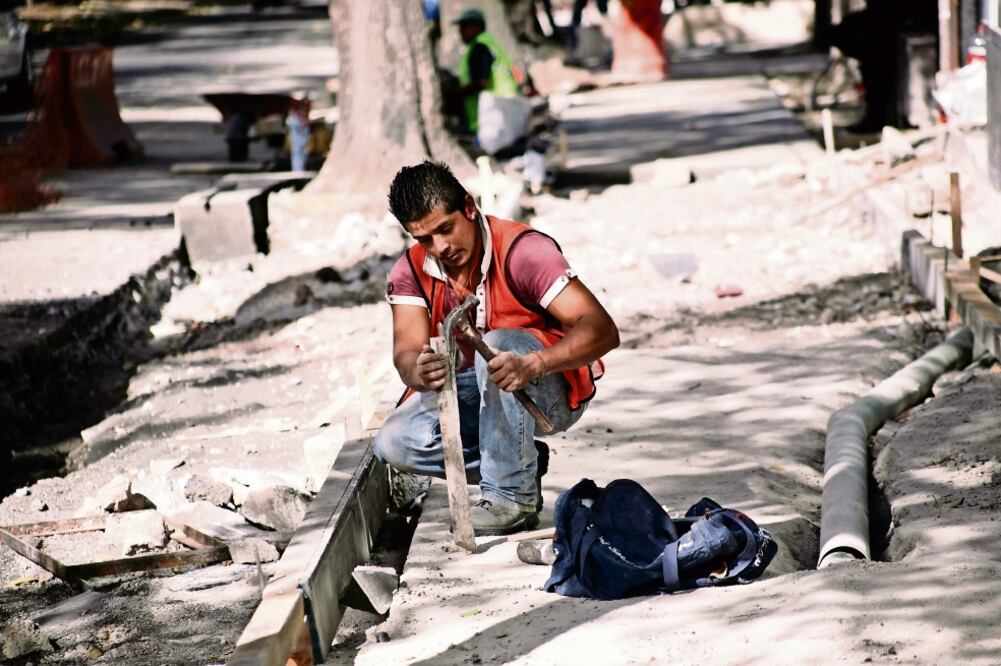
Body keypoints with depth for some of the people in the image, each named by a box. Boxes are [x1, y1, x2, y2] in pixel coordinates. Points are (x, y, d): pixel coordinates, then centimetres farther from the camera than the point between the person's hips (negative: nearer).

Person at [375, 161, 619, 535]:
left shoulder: (522, 250, -22)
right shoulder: (410, 274, -5)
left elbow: (603, 330, -31)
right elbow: (406, 351, -20)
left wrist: (532, 365, -49)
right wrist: (419, 371, -46)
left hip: (551, 390, -5)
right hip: (473, 393, 5)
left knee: (498, 344, -36)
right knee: (393, 443, -19)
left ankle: (513, 497, -28)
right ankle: (522, 465, -2)